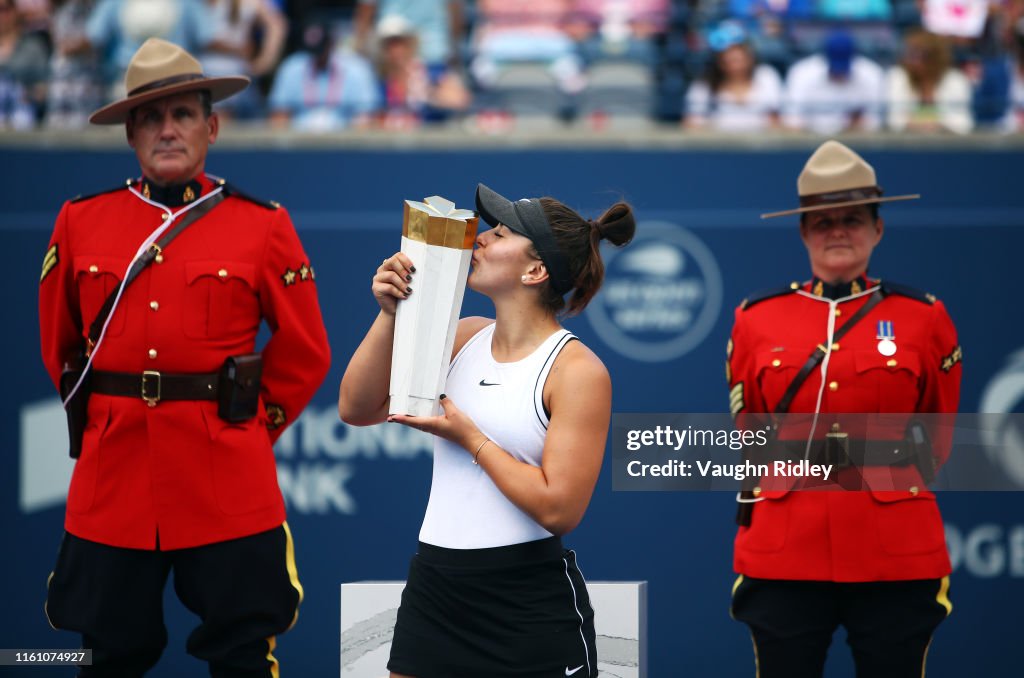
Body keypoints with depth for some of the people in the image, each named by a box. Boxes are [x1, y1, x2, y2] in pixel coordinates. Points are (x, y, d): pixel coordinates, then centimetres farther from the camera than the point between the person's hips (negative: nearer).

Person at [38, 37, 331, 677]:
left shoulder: (264, 226, 2)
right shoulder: (82, 222, 6)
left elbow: (304, 354, 8)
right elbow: (60, 344, 17)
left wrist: (249, 425, 6)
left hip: (230, 484, -2)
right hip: (114, 475, 2)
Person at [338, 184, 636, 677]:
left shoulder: (577, 371, -10)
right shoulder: (464, 337, 8)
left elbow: (559, 509, -17)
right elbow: (357, 409, 5)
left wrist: (468, 437, -13)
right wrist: (390, 314, -5)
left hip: (531, 609, -6)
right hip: (433, 593, 6)